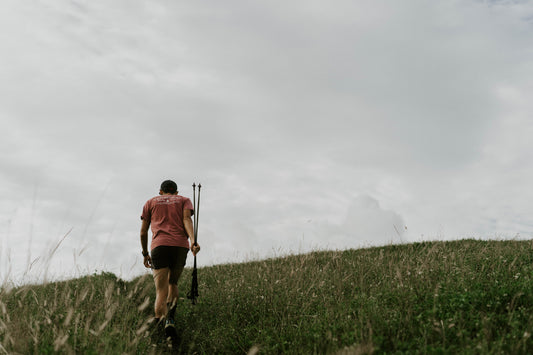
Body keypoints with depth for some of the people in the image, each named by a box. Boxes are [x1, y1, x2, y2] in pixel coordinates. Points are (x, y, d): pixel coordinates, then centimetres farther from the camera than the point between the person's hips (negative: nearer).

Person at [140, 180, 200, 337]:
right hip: (180, 246, 1)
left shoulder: (150, 202, 25)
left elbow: (143, 232, 19)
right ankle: (170, 320, 2)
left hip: (158, 246, 0)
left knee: (161, 292, -4)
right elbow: (187, 220, 0)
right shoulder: (184, 200, 22)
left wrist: (145, 254, 29)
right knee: (173, 283, 23)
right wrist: (193, 241, -14)